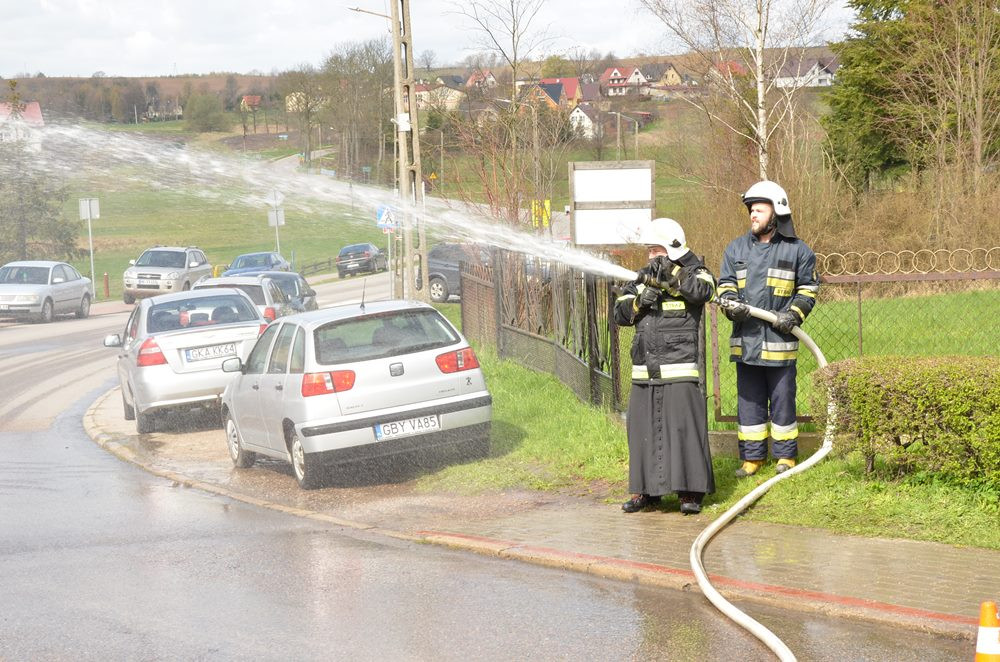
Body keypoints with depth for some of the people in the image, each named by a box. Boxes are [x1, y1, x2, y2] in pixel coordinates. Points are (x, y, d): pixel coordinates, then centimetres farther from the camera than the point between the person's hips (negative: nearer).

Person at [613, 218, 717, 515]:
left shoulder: (694, 273, 2)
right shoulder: (642, 278, 17)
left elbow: (702, 289, -21)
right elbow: (620, 314, 12)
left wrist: (670, 275, -26)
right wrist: (640, 300, -7)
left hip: (679, 370, -6)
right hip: (644, 371, 6)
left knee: (683, 427, -9)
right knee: (643, 430, 6)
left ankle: (690, 492, -5)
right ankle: (645, 490, 15)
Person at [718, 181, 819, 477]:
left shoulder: (798, 251, 2)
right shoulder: (736, 248, 11)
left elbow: (808, 289, 7)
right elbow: (725, 283, 12)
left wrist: (794, 314, -9)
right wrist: (730, 304, -9)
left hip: (780, 339, -3)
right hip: (746, 338, 3)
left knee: (782, 398, 3)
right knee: (749, 399, 7)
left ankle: (786, 456, 13)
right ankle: (752, 456, 15)